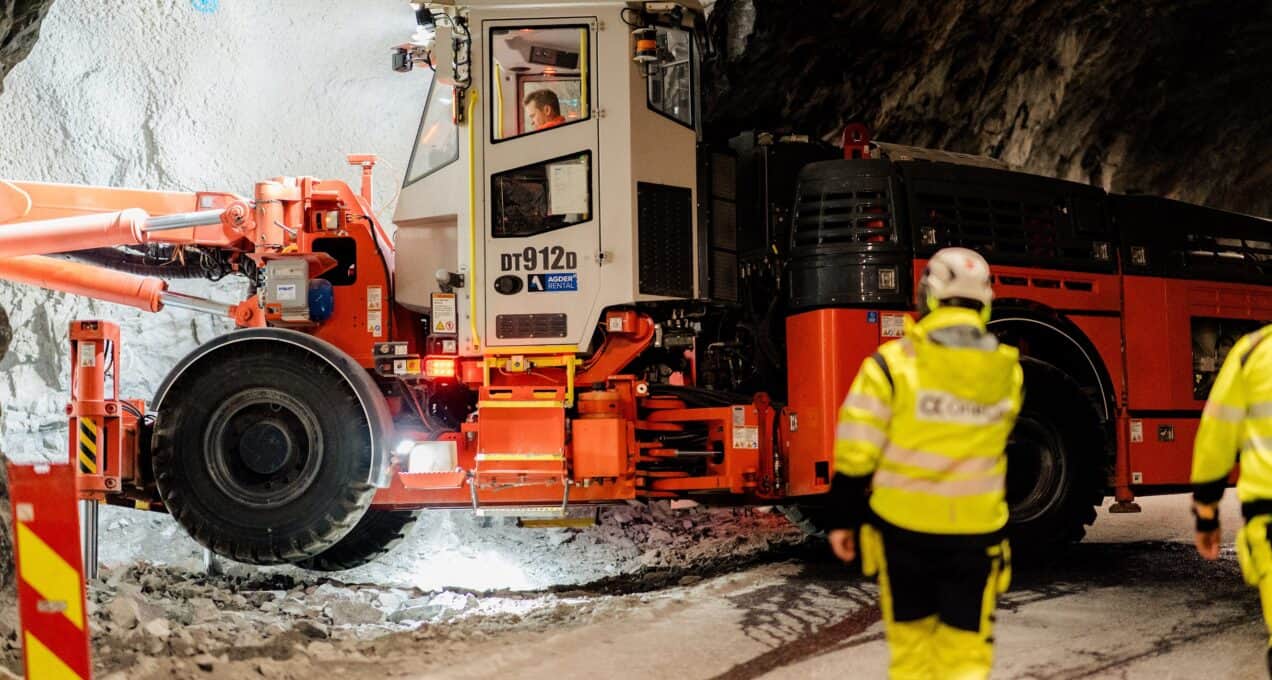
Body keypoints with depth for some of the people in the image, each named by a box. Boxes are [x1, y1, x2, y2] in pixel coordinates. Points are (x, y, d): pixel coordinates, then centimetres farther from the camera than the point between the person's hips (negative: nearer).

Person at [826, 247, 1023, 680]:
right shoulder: (1007, 372, -2)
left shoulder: (892, 364, -10)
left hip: (903, 527, -1)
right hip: (974, 531, 1)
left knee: (910, 638, 15)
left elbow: (856, 453, -9)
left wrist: (843, 519, 1)